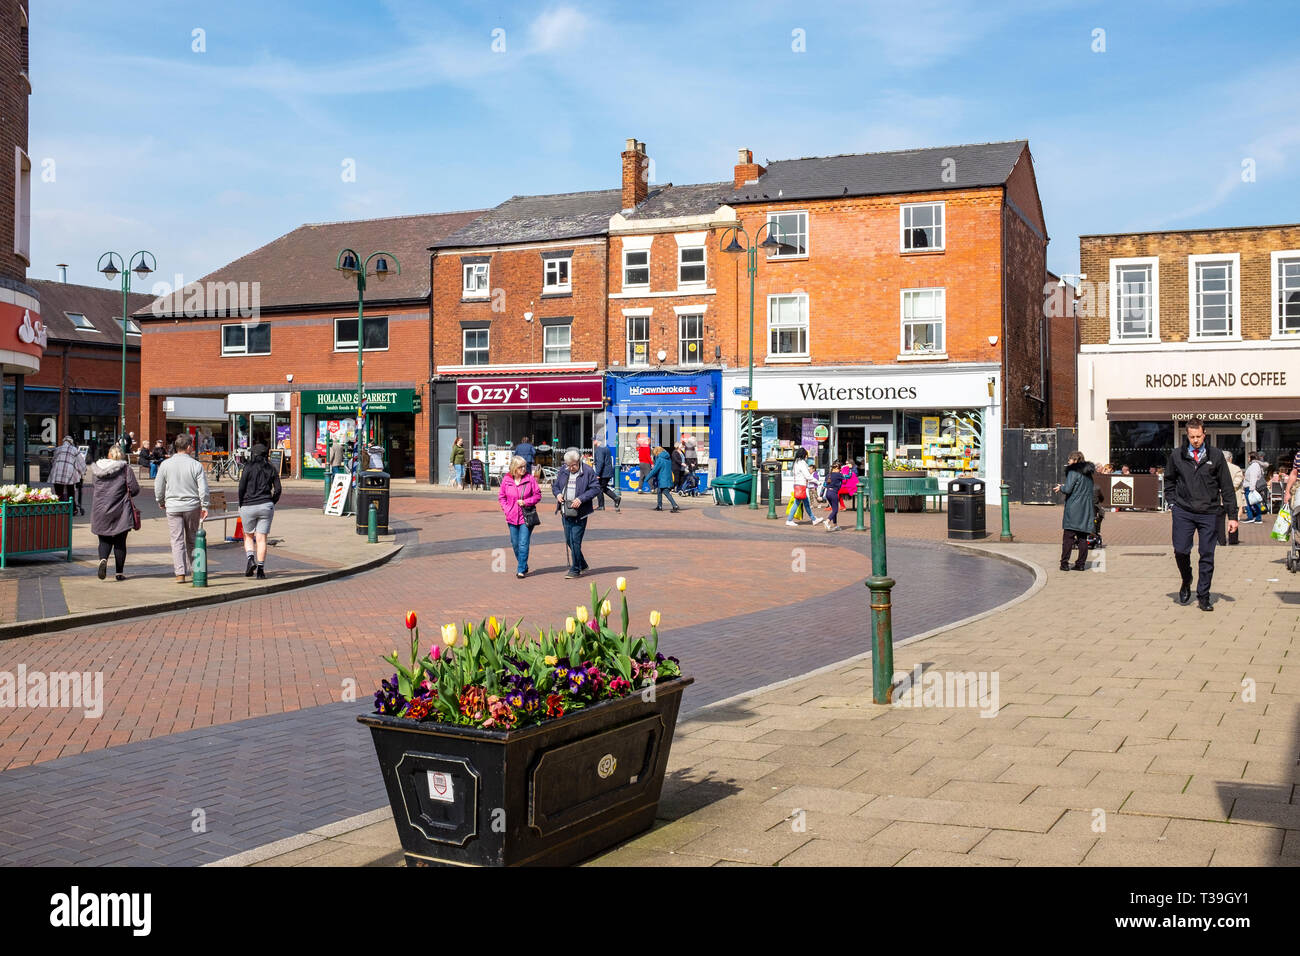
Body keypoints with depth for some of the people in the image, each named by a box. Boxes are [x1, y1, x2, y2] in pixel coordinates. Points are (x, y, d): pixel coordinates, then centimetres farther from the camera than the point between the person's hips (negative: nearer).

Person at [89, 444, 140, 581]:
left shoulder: (96, 468, 2)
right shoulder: (125, 469, -8)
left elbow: (95, 485, 14)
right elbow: (135, 489, -8)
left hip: (100, 511, 2)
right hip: (120, 513, -2)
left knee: (104, 540, 12)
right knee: (120, 542, 7)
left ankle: (103, 559, -17)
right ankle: (119, 573, 10)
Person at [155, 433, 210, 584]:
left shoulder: (166, 464, -2)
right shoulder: (196, 465, -7)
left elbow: (158, 486, 6)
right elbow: (203, 488, -8)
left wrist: (161, 502, 22)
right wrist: (204, 506, 2)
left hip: (173, 507, 0)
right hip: (192, 506, 0)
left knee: (177, 540, 2)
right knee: (192, 539, 14)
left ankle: (180, 573, -5)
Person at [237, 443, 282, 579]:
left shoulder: (248, 468, -4)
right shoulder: (271, 468, 5)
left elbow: (241, 488, -7)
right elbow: (277, 489, 3)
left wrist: (240, 504, 5)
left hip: (248, 507, -2)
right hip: (266, 506, 2)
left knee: (248, 536, 15)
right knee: (261, 539, 4)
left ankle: (250, 558, -8)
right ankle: (260, 568, -2)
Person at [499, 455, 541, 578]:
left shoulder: (530, 478, -6)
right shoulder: (506, 480, -1)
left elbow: (538, 495, 0)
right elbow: (501, 496, 11)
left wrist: (526, 502, -14)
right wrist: (506, 509, -2)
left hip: (526, 516, -3)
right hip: (512, 517, 3)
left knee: (523, 544, -9)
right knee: (515, 544, 12)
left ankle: (521, 569, -3)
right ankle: (524, 566, 30)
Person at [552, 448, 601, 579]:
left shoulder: (588, 471, -7)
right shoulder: (563, 471, 9)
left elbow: (596, 488, -9)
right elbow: (555, 486, 19)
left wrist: (581, 499, -19)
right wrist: (557, 494, -4)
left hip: (579, 513, -6)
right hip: (566, 512, 6)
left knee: (575, 540, -8)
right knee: (569, 540, 12)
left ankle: (575, 570, 1)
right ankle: (582, 565, 29)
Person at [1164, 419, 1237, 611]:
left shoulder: (1215, 456, 2)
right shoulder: (1176, 456, 4)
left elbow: (1226, 487, 5)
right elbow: (1169, 481, 18)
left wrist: (1232, 516, 3)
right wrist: (1172, 503, 6)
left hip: (1209, 513, 0)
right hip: (1183, 512, 0)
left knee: (1207, 555, 1)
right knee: (1180, 550, -4)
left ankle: (1203, 597, 11)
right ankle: (1186, 582, 25)